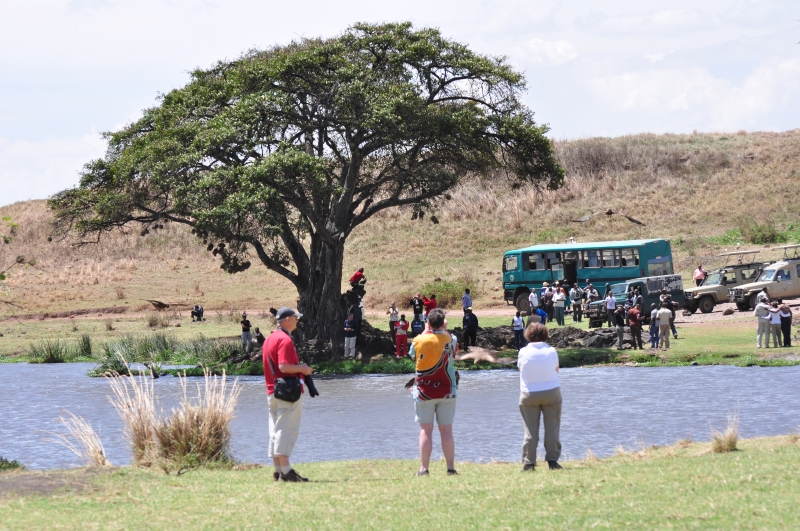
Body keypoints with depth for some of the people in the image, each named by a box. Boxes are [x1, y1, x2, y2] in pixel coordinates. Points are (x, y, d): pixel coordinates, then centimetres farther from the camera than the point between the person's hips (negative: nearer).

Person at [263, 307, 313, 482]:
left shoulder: (270, 339, 16)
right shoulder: (285, 340, -14)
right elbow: (284, 366, -24)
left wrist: (299, 369, 18)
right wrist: (302, 368, -9)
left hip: (272, 391, 10)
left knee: (276, 432, 9)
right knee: (286, 431, -9)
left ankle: (278, 471, 11)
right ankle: (286, 470, -12)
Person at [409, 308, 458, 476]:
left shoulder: (419, 340, -7)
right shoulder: (451, 340, -5)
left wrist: (425, 331, 16)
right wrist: (445, 330, 16)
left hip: (424, 392, -1)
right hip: (446, 392, 1)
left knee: (425, 430, 0)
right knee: (446, 430, 4)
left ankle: (424, 469, -4)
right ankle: (451, 468, 3)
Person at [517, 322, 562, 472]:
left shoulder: (523, 352, -6)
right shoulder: (551, 351, -5)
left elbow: (520, 368, 5)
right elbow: (556, 369, 5)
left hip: (529, 395, 0)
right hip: (551, 393, 0)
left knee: (530, 431, 2)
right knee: (552, 429, 5)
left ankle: (528, 463, -1)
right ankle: (552, 461, 3)